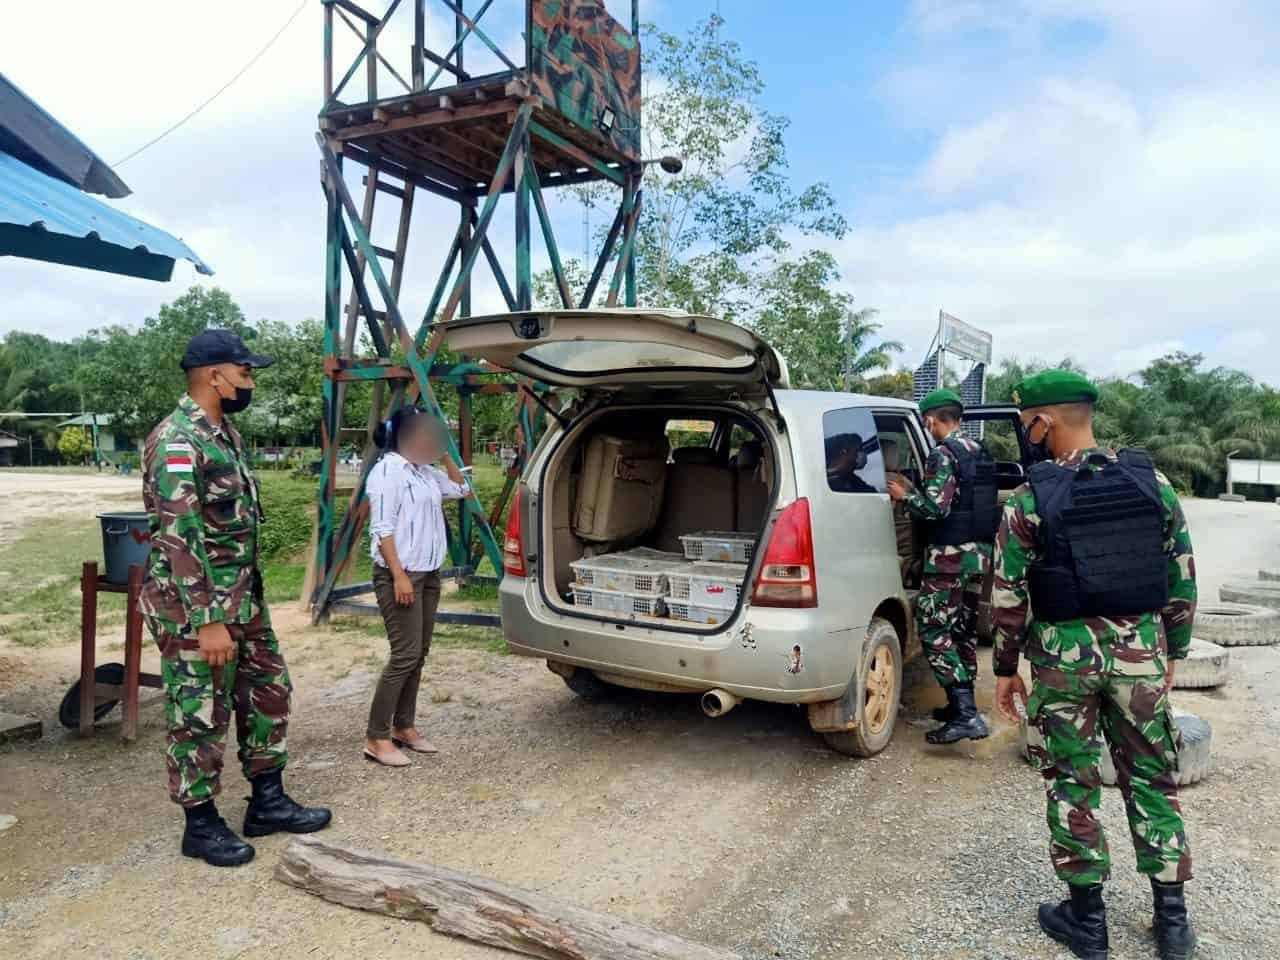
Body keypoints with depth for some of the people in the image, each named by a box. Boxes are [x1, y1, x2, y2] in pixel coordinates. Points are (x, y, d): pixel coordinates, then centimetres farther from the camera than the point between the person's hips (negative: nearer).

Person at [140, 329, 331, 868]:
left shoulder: (223, 434, 11)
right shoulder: (176, 442, -19)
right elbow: (180, 538, -24)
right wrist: (208, 620, -25)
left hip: (242, 597, 10)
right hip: (196, 606, -10)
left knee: (268, 690, 15)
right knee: (199, 715, 4)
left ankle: (268, 803, 28)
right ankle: (201, 826, 20)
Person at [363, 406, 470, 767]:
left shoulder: (425, 472, 12)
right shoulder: (387, 471, -13)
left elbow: (460, 488, 25)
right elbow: (381, 530, -17)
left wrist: (444, 453, 13)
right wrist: (399, 576, -23)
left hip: (428, 575, 9)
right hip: (400, 576, -9)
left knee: (419, 655, 11)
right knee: (405, 655, -10)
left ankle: (403, 727, 22)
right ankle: (376, 738, -1)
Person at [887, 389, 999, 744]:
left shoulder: (943, 454, -14)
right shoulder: (981, 453, 14)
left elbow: (936, 509, -19)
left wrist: (905, 495, -2)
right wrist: (915, 490, 21)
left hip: (951, 555, -9)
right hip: (981, 552, 9)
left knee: (933, 631, -5)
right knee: (964, 630, 16)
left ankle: (967, 715, -11)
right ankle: (962, 705, 24)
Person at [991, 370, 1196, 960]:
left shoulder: (1029, 501, -11)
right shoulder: (1153, 485, 0)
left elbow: (1009, 598, -8)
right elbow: (1182, 582, 6)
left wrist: (1005, 669, 4)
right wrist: (1172, 652, 17)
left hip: (1063, 656, -3)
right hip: (1141, 651, 3)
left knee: (1072, 784, 10)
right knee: (1151, 779, 17)